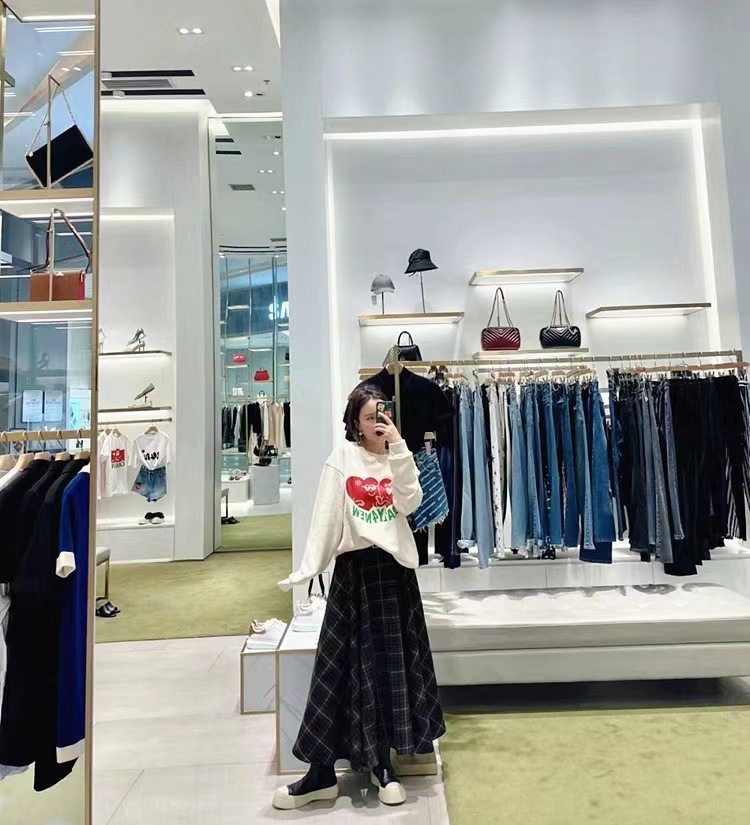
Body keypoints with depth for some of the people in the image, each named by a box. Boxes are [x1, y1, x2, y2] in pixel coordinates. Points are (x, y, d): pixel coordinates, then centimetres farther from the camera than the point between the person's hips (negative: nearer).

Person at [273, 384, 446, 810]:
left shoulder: (399, 458, 6)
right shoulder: (342, 457, -3)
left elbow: (410, 503, -11)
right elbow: (326, 518, -7)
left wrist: (398, 447, -15)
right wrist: (307, 569, -15)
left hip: (394, 569, 3)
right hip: (354, 570, -2)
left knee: (393, 666, 10)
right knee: (344, 667, 3)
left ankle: (382, 765, 27)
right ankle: (322, 772, 16)